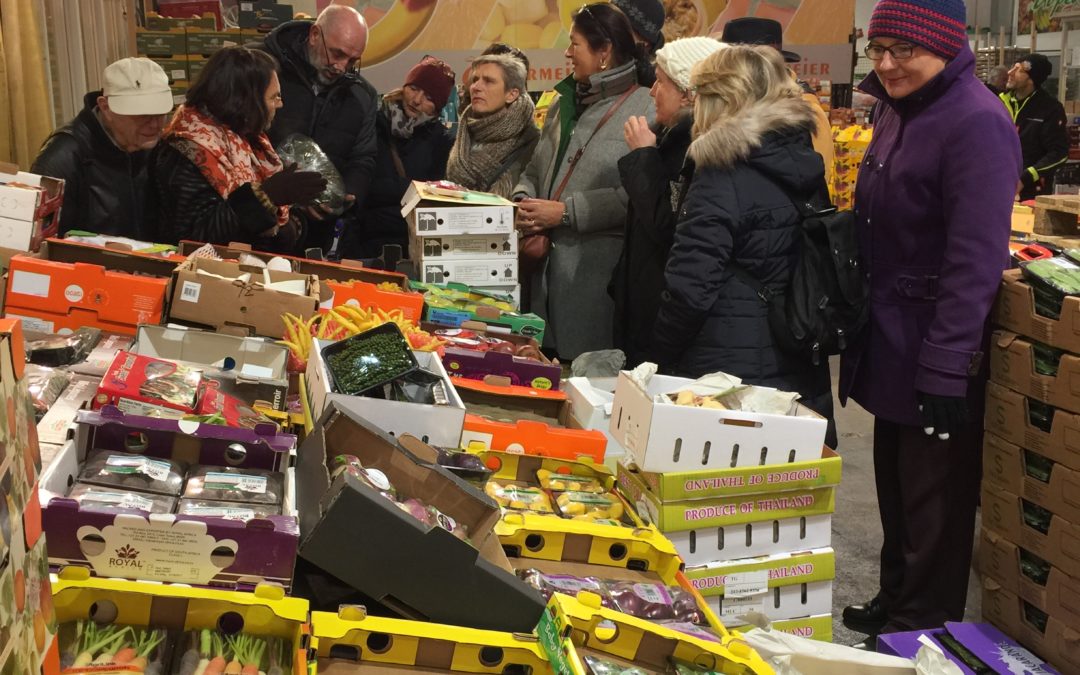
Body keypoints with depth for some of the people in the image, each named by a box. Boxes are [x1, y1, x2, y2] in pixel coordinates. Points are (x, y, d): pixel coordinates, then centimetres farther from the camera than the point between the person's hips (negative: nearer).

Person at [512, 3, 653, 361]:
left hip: (600, 267, -7)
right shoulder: (564, 103, 16)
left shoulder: (646, 108, -10)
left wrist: (566, 211, -17)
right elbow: (536, 169, 21)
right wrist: (523, 201, 0)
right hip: (548, 262, 7)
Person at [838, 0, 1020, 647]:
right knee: (895, 486, 19)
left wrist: (945, 367, -25)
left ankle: (926, 629, 20)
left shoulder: (976, 124, -18)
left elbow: (975, 260, -23)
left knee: (933, 502, 5)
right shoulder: (899, 110, 10)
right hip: (890, 343, 8)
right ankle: (895, 600, 35)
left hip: (936, 355, -8)